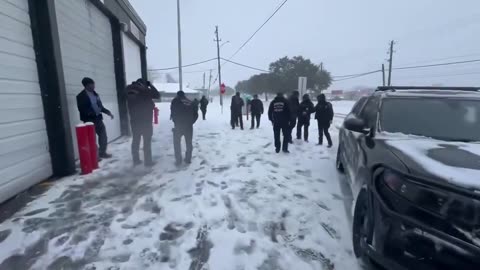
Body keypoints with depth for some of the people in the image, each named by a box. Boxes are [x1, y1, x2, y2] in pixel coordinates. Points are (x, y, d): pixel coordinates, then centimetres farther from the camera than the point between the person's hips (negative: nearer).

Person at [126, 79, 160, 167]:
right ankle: (148, 161, 3)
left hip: (134, 120, 5)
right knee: (147, 141, 1)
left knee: (135, 140, 12)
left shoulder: (129, 90, 5)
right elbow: (157, 95, -2)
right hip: (146, 120, -5)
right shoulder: (145, 90, -11)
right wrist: (150, 85, 5)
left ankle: (136, 160, 17)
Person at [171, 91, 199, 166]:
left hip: (178, 125, -3)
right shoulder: (191, 103, 12)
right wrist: (191, 122, 13)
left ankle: (178, 160, 5)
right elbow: (196, 114, 7)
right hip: (189, 126, 3)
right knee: (189, 142, 16)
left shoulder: (175, 101, 2)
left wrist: (175, 121, 8)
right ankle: (188, 159, 20)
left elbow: (173, 113, -5)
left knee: (177, 142, 9)